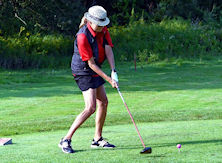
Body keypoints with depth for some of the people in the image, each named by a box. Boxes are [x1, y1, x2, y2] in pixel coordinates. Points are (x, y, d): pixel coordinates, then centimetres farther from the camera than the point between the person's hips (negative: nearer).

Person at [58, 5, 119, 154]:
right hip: (83, 72, -9)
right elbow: (91, 63, -24)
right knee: (90, 108, -17)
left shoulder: (103, 30, -4)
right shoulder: (83, 37, -28)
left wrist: (114, 72, -24)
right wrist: (108, 79, -23)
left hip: (95, 70, 9)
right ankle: (66, 140, -12)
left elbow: (108, 51, -11)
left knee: (103, 103, 12)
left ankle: (98, 139, 24)